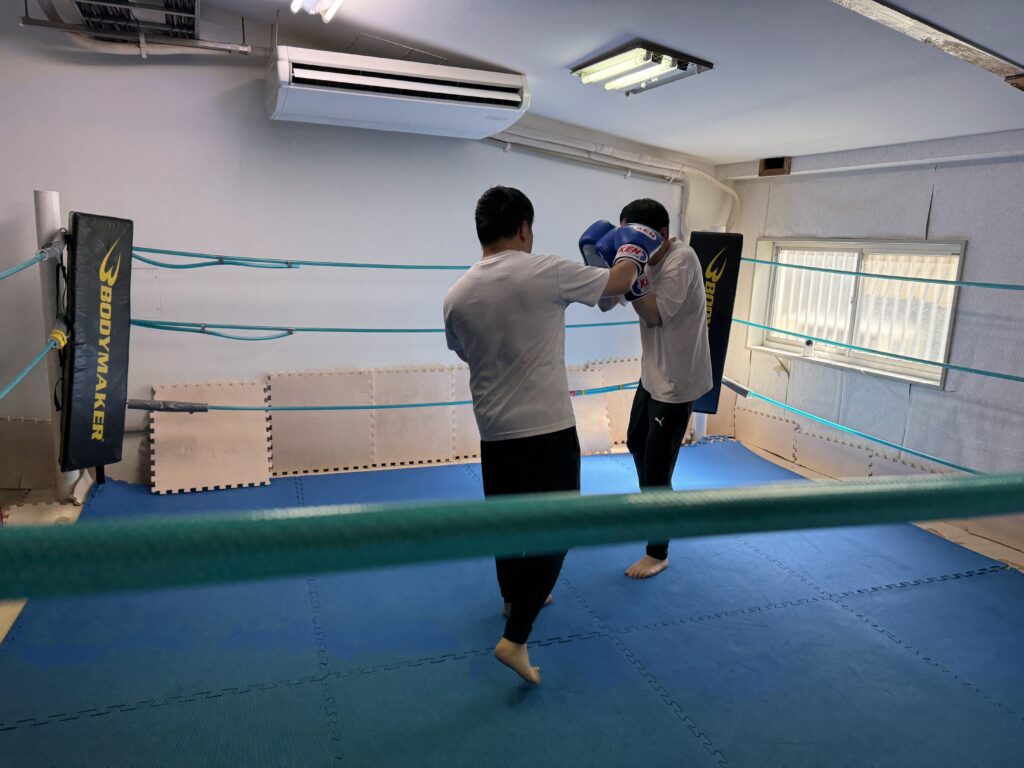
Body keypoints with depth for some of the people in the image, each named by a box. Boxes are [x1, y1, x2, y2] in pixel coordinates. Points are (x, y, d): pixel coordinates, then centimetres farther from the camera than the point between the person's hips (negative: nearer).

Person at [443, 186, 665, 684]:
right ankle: (515, 638, 2)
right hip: (548, 431, -5)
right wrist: (631, 250, 23)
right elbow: (620, 283, 1)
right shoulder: (546, 273, -13)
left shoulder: (456, 297, 0)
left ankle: (515, 597, 46)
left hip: (494, 433, 6)